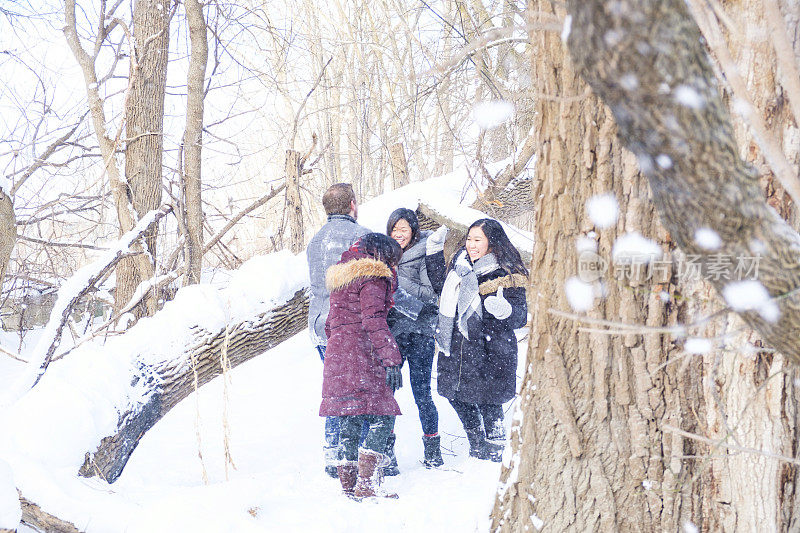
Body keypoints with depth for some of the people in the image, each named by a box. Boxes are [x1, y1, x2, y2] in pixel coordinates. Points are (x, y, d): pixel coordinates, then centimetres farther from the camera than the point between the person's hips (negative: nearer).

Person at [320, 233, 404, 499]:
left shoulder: (341, 277, 21)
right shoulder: (373, 278, -6)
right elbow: (374, 322, -17)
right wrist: (391, 360, -19)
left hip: (336, 353, 9)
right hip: (362, 355, -9)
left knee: (349, 417, 12)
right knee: (382, 417, -8)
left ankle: (349, 481, 13)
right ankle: (367, 484, -17)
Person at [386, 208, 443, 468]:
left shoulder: (425, 256, -3)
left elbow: (433, 294, -11)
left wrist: (400, 282, -17)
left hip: (418, 332, -5)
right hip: (390, 331, 5)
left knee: (421, 393, -2)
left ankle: (432, 450, 11)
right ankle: (386, 449, 11)